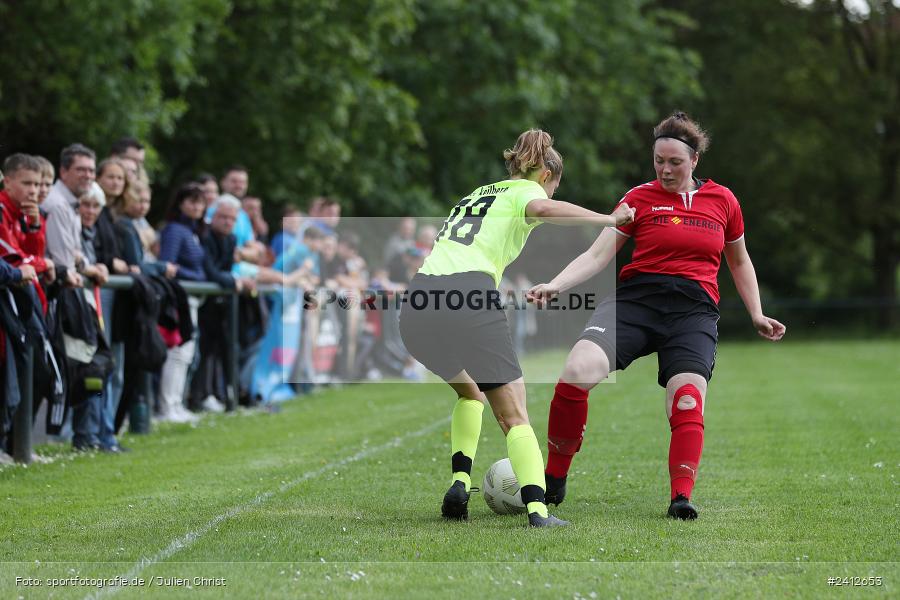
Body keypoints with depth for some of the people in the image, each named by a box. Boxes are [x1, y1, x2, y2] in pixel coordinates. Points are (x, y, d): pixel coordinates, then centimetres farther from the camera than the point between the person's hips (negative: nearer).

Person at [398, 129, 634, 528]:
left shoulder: (478, 194, 32)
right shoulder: (526, 190, 11)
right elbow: (542, 208, -13)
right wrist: (608, 219, -10)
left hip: (418, 307, 6)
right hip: (470, 299, -6)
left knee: (470, 393, 30)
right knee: (514, 416, 1)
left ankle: (459, 482, 15)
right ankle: (536, 509, -13)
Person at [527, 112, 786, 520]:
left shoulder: (722, 201, 12)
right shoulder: (639, 199, 8)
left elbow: (739, 262, 26)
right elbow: (597, 256, 3)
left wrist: (756, 315, 18)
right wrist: (555, 285, -12)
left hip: (694, 309, 1)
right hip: (635, 300, -1)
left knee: (687, 402, -23)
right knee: (576, 372, -23)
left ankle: (681, 498, -19)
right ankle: (553, 482, -9)